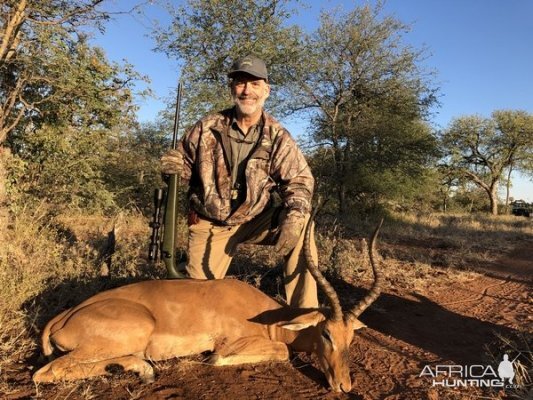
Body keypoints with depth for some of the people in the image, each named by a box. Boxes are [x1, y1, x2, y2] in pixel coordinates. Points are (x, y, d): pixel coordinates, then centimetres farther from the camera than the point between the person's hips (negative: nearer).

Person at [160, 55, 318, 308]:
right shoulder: (207, 128, -9)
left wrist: (295, 215, -31)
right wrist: (175, 168, -24)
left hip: (257, 220, 0)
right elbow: (185, 168, 2)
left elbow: (299, 180, -11)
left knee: (301, 227, -26)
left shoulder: (278, 137, -9)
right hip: (211, 224, 1)